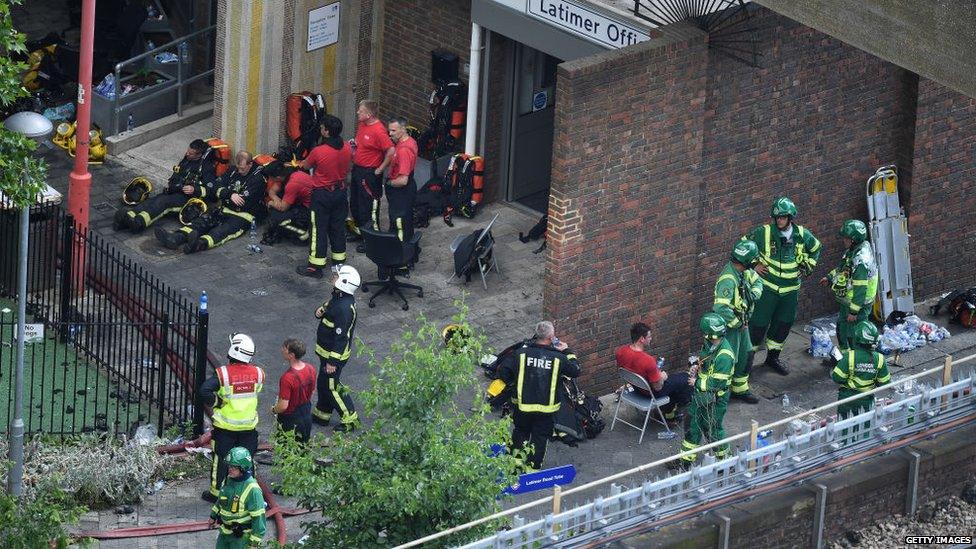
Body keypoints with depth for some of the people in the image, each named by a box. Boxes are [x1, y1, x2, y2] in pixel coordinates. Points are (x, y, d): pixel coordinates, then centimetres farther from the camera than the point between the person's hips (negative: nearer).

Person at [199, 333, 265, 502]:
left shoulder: (223, 374, -22)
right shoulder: (258, 373, -10)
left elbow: (204, 391, -30)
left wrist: (216, 402, -14)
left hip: (225, 426, -3)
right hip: (249, 425, 3)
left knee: (221, 458, 13)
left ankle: (216, 491, 24)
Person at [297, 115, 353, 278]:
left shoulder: (318, 152, -24)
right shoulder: (347, 149, -9)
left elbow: (306, 165, -3)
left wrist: (301, 163, 20)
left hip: (322, 195, -5)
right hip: (340, 191, 5)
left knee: (319, 230, 3)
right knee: (338, 227, 17)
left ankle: (316, 266, 8)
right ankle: (339, 261, 28)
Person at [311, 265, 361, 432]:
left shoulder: (344, 308, -31)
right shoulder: (337, 297, 1)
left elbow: (340, 337, -29)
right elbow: (328, 311, 20)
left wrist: (332, 361, -25)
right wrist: (320, 312, -6)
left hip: (335, 353, -10)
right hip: (326, 351, 10)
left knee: (331, 386, 2)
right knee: (323, 382, 22)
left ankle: (349, 418, 13)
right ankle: (321, 414, 37)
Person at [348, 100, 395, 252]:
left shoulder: (378, 130, -24)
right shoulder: (362, 125, 5)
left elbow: (390, 151, -29)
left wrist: (380, 169, -21)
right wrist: (353, 145, 3)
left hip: (370, 174, -10)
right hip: (357, 169, 10)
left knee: (369, 207, -1)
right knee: (355, 204, 22)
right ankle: (359, 232, 40)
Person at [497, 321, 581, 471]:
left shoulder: (521, 353, -9)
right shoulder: (558, 358, -10)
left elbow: (503, 370, -9)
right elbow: (575, 371, 4)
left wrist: (511, 383, 11)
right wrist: (568, 352, 17)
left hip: (523, 406, 1)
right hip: (546, 409, -1)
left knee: (520, 432, 23)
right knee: (539, 438, 12)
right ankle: (532, 467, 14)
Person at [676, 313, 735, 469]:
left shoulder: (724, 355, -31)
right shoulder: (709, 345, -3)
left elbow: (716, 383, -28)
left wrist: (697, 383, -17)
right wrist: (696, 367, -2)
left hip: (715, 400, -9)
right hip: (701, 395, 9)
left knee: (712, 429, 8)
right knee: (692, 423, 18)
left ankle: (724, 456, 32)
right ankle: (687, 458, 33)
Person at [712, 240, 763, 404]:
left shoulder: (744, 271, -4)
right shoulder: (728, 280, -33)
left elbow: (757, 281, 17)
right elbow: (721, 308, -41)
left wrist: (754, 294, -6)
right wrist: (737, 323, -26)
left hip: (741, 323, 9)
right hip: (728, 327, -9)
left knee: (745, 356, 20)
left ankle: (740, 389, 37)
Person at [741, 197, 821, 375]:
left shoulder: (802, 235, -2)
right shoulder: (764, 233, -15)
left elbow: (815, 248, 19)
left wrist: (807, 267, 10)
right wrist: (754, 265, -8)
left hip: (790, 288, 4)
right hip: (767, 287, -4)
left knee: (784, 323, 14)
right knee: (759, 322, -3)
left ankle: (773, 357, 32)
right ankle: (748, 357, 10)